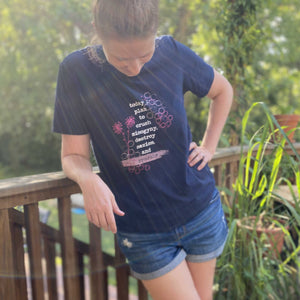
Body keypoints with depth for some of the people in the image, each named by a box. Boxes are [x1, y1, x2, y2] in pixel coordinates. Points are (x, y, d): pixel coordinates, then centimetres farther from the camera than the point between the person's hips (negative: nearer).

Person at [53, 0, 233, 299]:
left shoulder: (172, 52, -8)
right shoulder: (76, 70, -13)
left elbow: (222, 90, 11)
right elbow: (73, 155, -8)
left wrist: (209, 146, 2)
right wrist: (88, 180, -29)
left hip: (201, 210, 3)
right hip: (143, 231, -2)